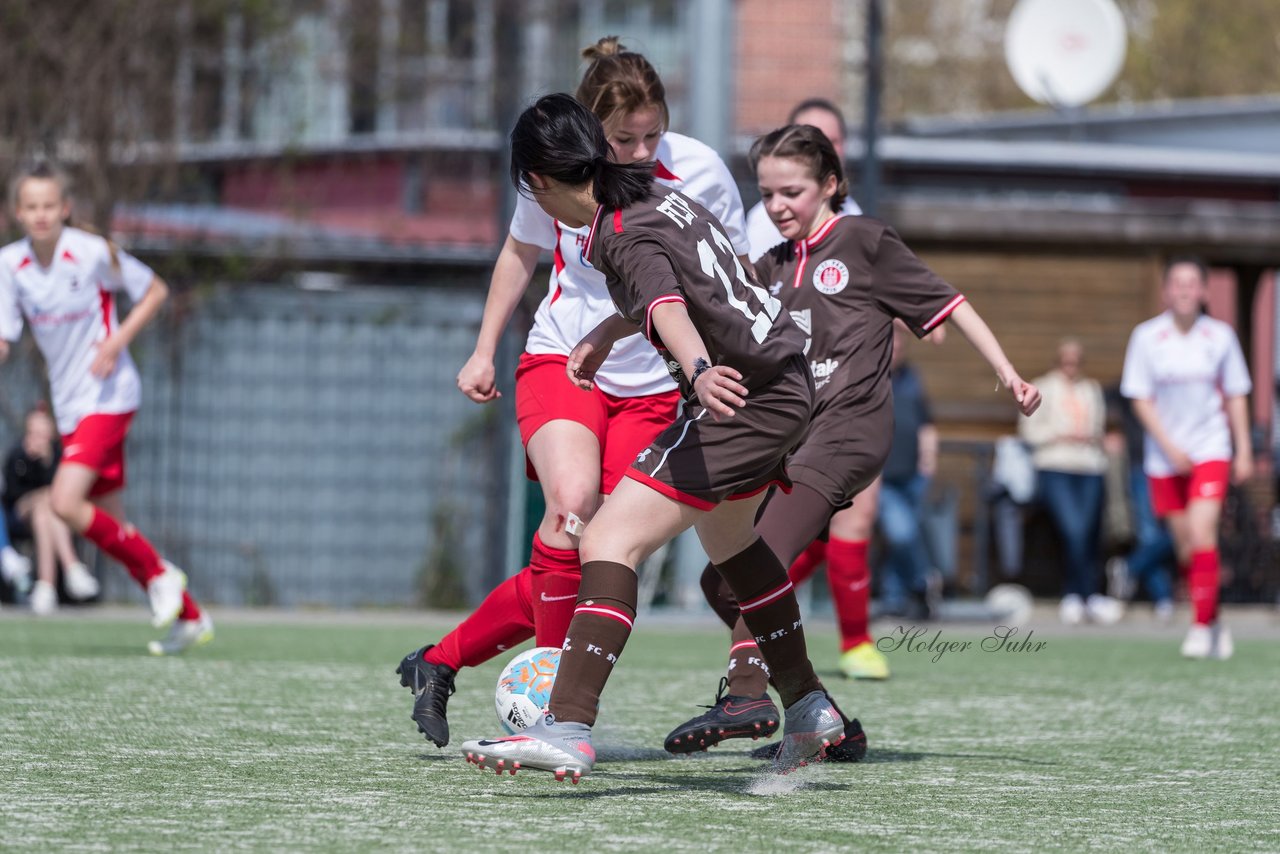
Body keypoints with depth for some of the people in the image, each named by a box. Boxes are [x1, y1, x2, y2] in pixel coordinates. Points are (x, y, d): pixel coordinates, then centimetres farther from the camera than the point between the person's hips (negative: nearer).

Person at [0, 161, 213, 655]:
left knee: (65, 503, -21)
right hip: (70, 405, 6)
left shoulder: (92, 253, -14)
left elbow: (155, 291, -2)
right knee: (109, 526, 9)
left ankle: (159, 574, -3)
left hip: (108, 396, -6)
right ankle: (190, 619, 21)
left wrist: (117, 341, -14)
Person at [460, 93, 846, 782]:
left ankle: (567, 730, -31)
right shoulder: (656, 196, 12)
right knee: (725, 535, 34)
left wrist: (700, 371, -54)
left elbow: (668, 309, -37)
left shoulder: (625, 235, -17)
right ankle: (809, 711, 42)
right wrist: (605, 335, 42)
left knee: (610, 541, -18)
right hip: (785, 381, 10)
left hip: (744, 395, -10)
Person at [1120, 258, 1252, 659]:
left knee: (1202, 532, -18)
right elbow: (1141, 400, -2)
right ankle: (1213, 623, 19)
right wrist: (1169, 447, -12)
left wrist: (1244, 451, 6)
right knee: (1185, 546, 3)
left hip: (1210, 449, -1)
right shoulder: (1146, 337, -3)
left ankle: (1202, 626, -14)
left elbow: (1236, 396, 8)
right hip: (1165, 456, 1)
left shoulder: (1221, 336, 0)